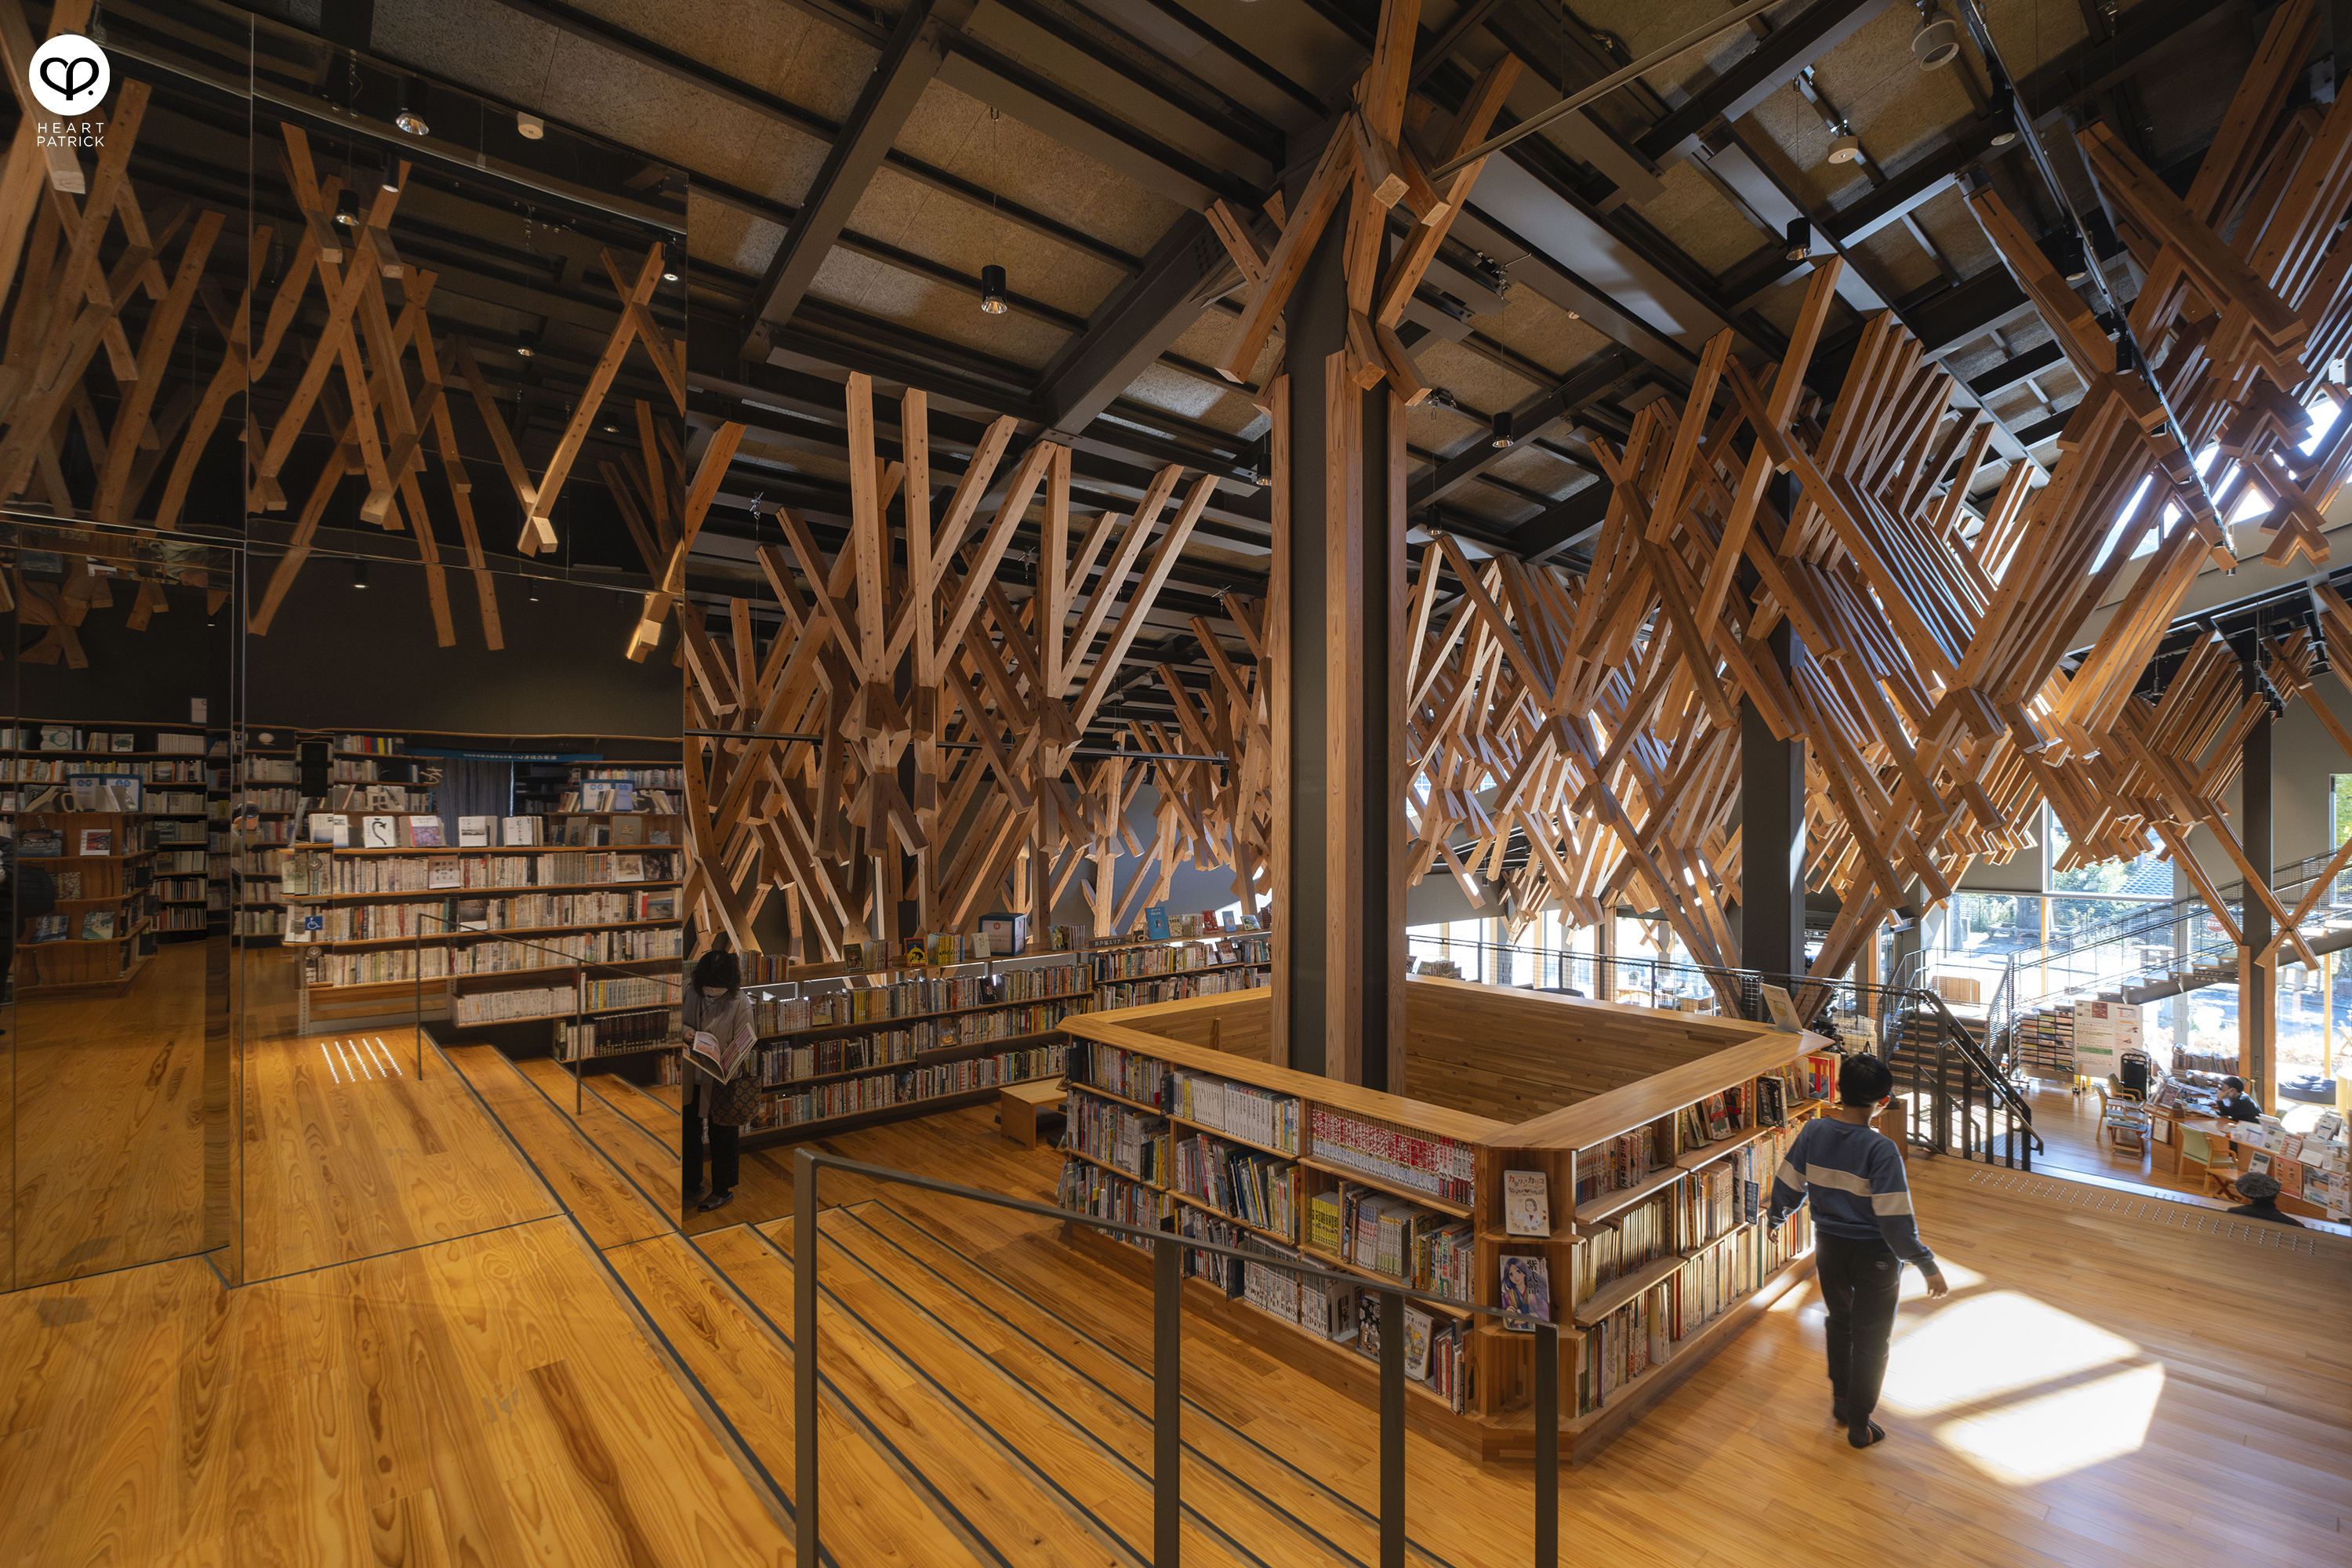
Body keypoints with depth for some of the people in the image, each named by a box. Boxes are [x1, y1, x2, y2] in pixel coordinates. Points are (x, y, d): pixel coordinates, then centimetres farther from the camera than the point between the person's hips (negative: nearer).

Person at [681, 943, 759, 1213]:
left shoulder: (740, 1003, -19)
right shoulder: (691, 990, -8)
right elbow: (679, 1020, 6)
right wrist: (686, 1030, -16)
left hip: (723, 1080, -5)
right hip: (691, 1074, 5)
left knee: (723, 1135, 9)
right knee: (688, 1128, 18)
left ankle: (723, 1190, 27)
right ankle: (692, 1185, 38)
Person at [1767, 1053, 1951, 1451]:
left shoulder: (1813, 1131, -10)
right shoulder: (1881, 1149, -25)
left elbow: (1786, 1187, -1)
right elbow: (1896, 1219, -25)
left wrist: (1775, 1219, 17)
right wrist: (1927, 1265, -14)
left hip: (1828, 1247, 4)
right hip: (1874, 1255, -4)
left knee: (1839, 1321, 27)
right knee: (1870, 1341, 14)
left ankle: (1841, 1400, 41)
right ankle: (1859, 1426, 27)